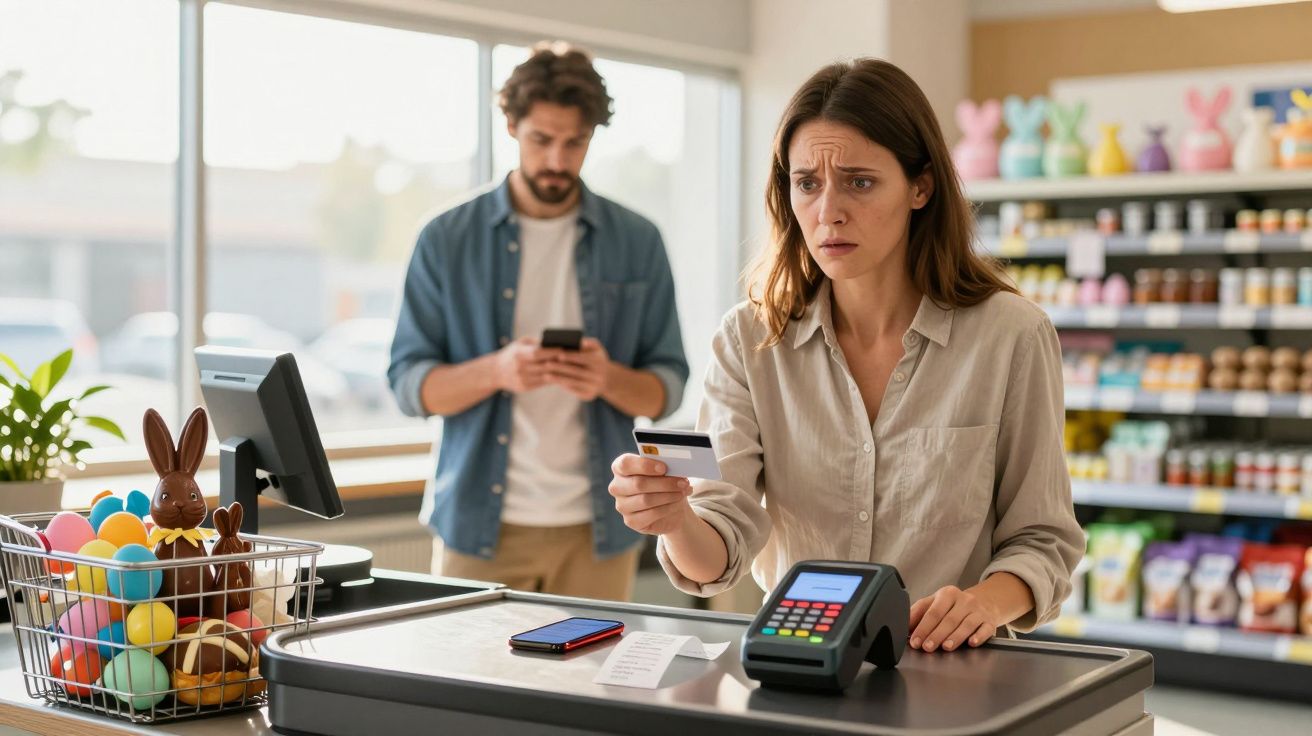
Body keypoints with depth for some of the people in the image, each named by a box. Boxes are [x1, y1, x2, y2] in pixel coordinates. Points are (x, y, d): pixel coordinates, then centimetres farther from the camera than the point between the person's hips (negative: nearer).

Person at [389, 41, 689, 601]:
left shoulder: (637, 243, 4)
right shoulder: (447, 240, 0)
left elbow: (667, 390, 3)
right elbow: (409, 384, -2)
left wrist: (609, 379, -19)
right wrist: (496, 371, -22)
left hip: (596, 528, 1)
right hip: (479, 525, -1)